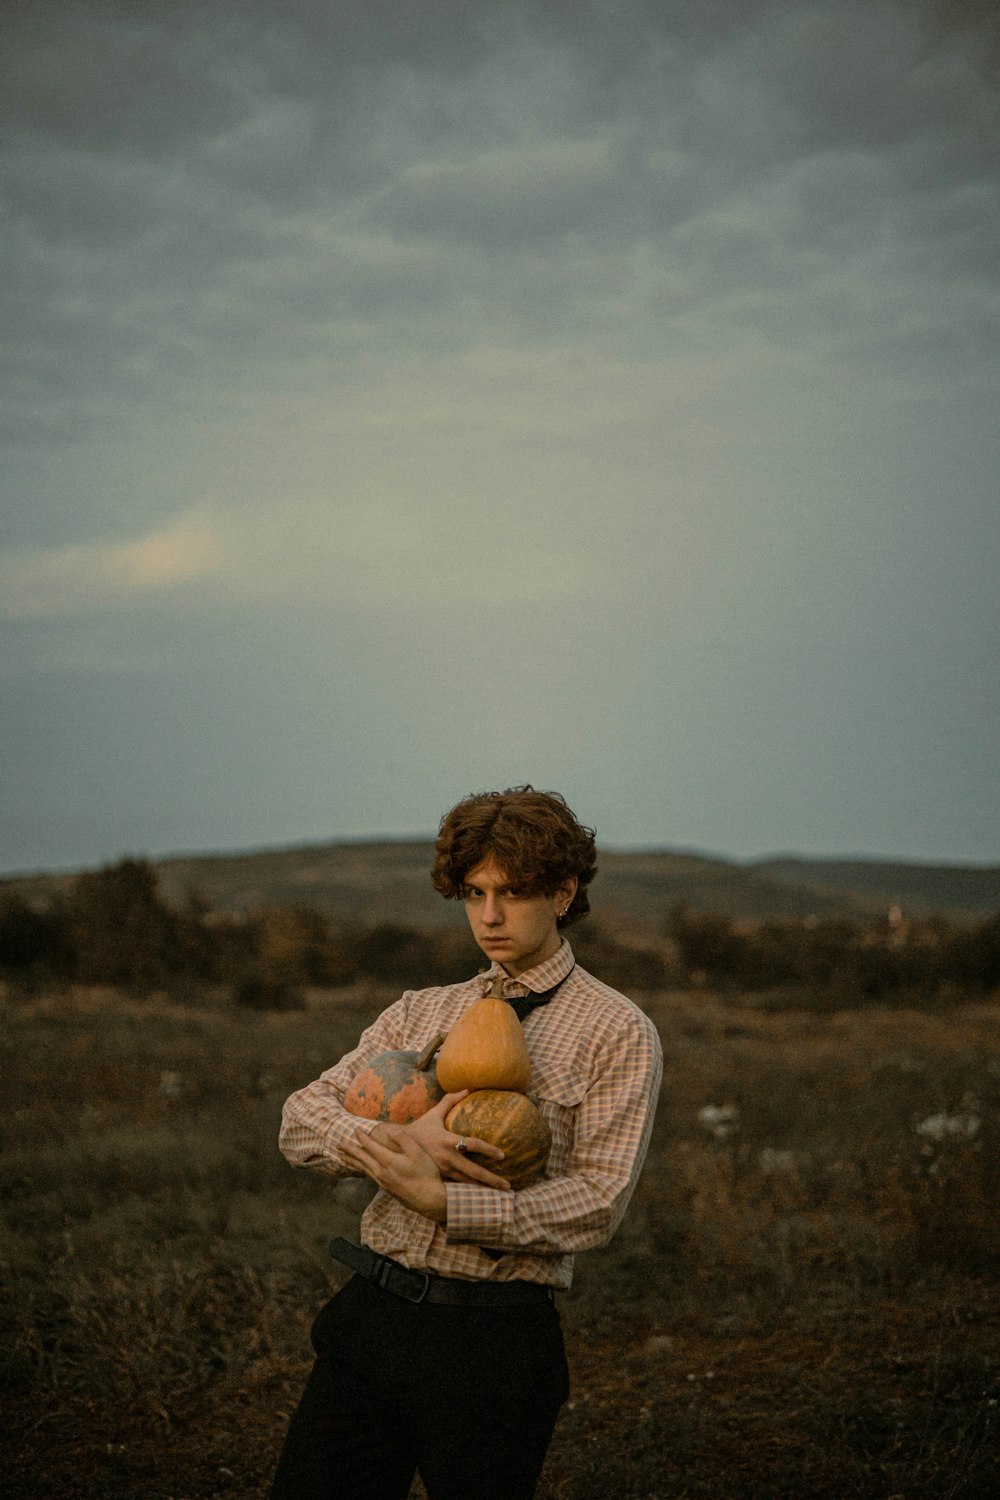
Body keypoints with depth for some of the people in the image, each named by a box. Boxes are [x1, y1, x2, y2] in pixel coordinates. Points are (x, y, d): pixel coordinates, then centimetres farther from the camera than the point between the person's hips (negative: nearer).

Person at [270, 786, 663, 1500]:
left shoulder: (618, 1032, -1)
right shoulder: (421, 1011, 14)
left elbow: (597, 1204, -10)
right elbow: (303, 1118, 5)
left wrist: (437, 1199, -18)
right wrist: (397, 1139, -16)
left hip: (492, 1334, -4)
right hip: (370, 1312, 4)